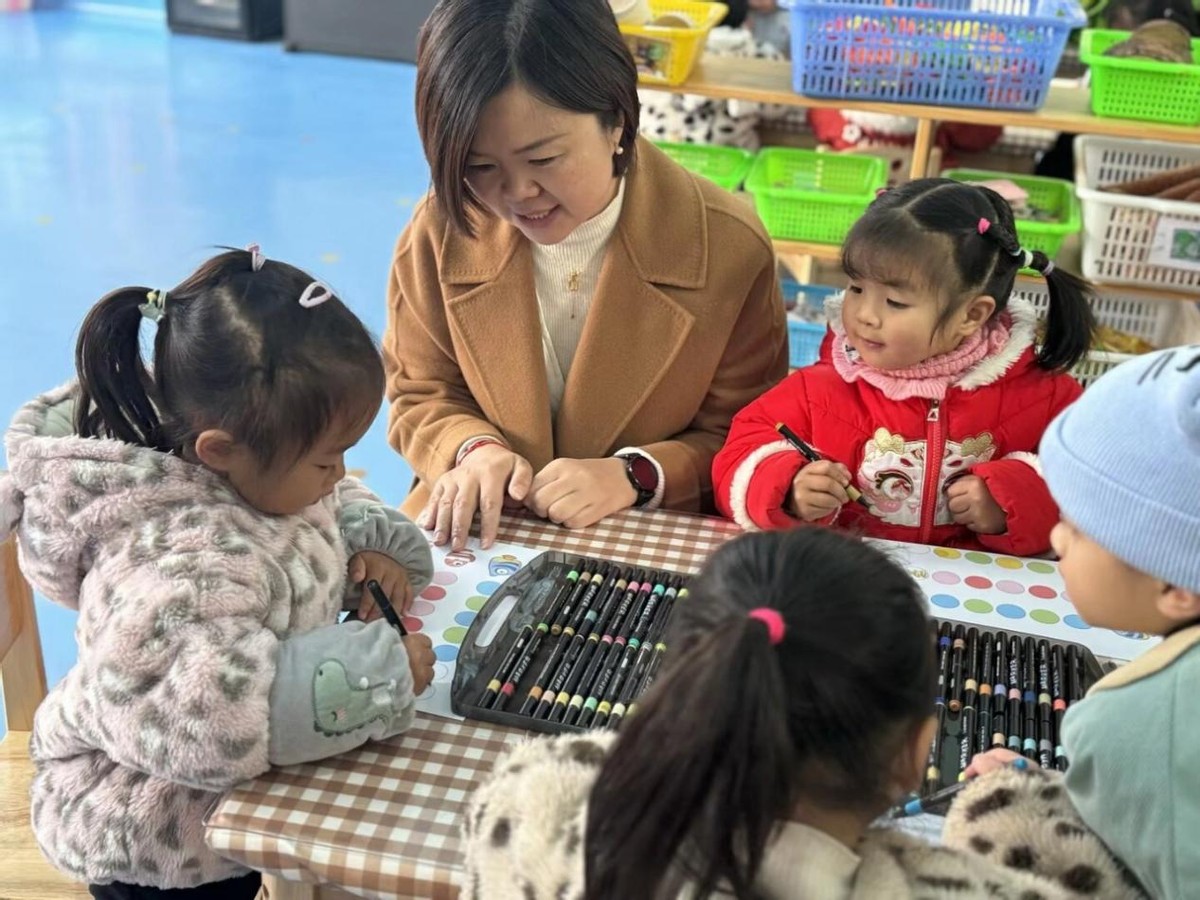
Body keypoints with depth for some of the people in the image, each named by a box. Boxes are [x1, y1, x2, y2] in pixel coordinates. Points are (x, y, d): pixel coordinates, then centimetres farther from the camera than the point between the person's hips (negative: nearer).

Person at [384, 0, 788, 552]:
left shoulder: (729, 247, -13)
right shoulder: (441, 232, -8)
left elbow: (744, 438, -3)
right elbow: (421, 395, 7)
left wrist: (634, 475, -20)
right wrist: (475, 450, -14)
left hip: (653, 542, -1)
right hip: (479, 529, 2)